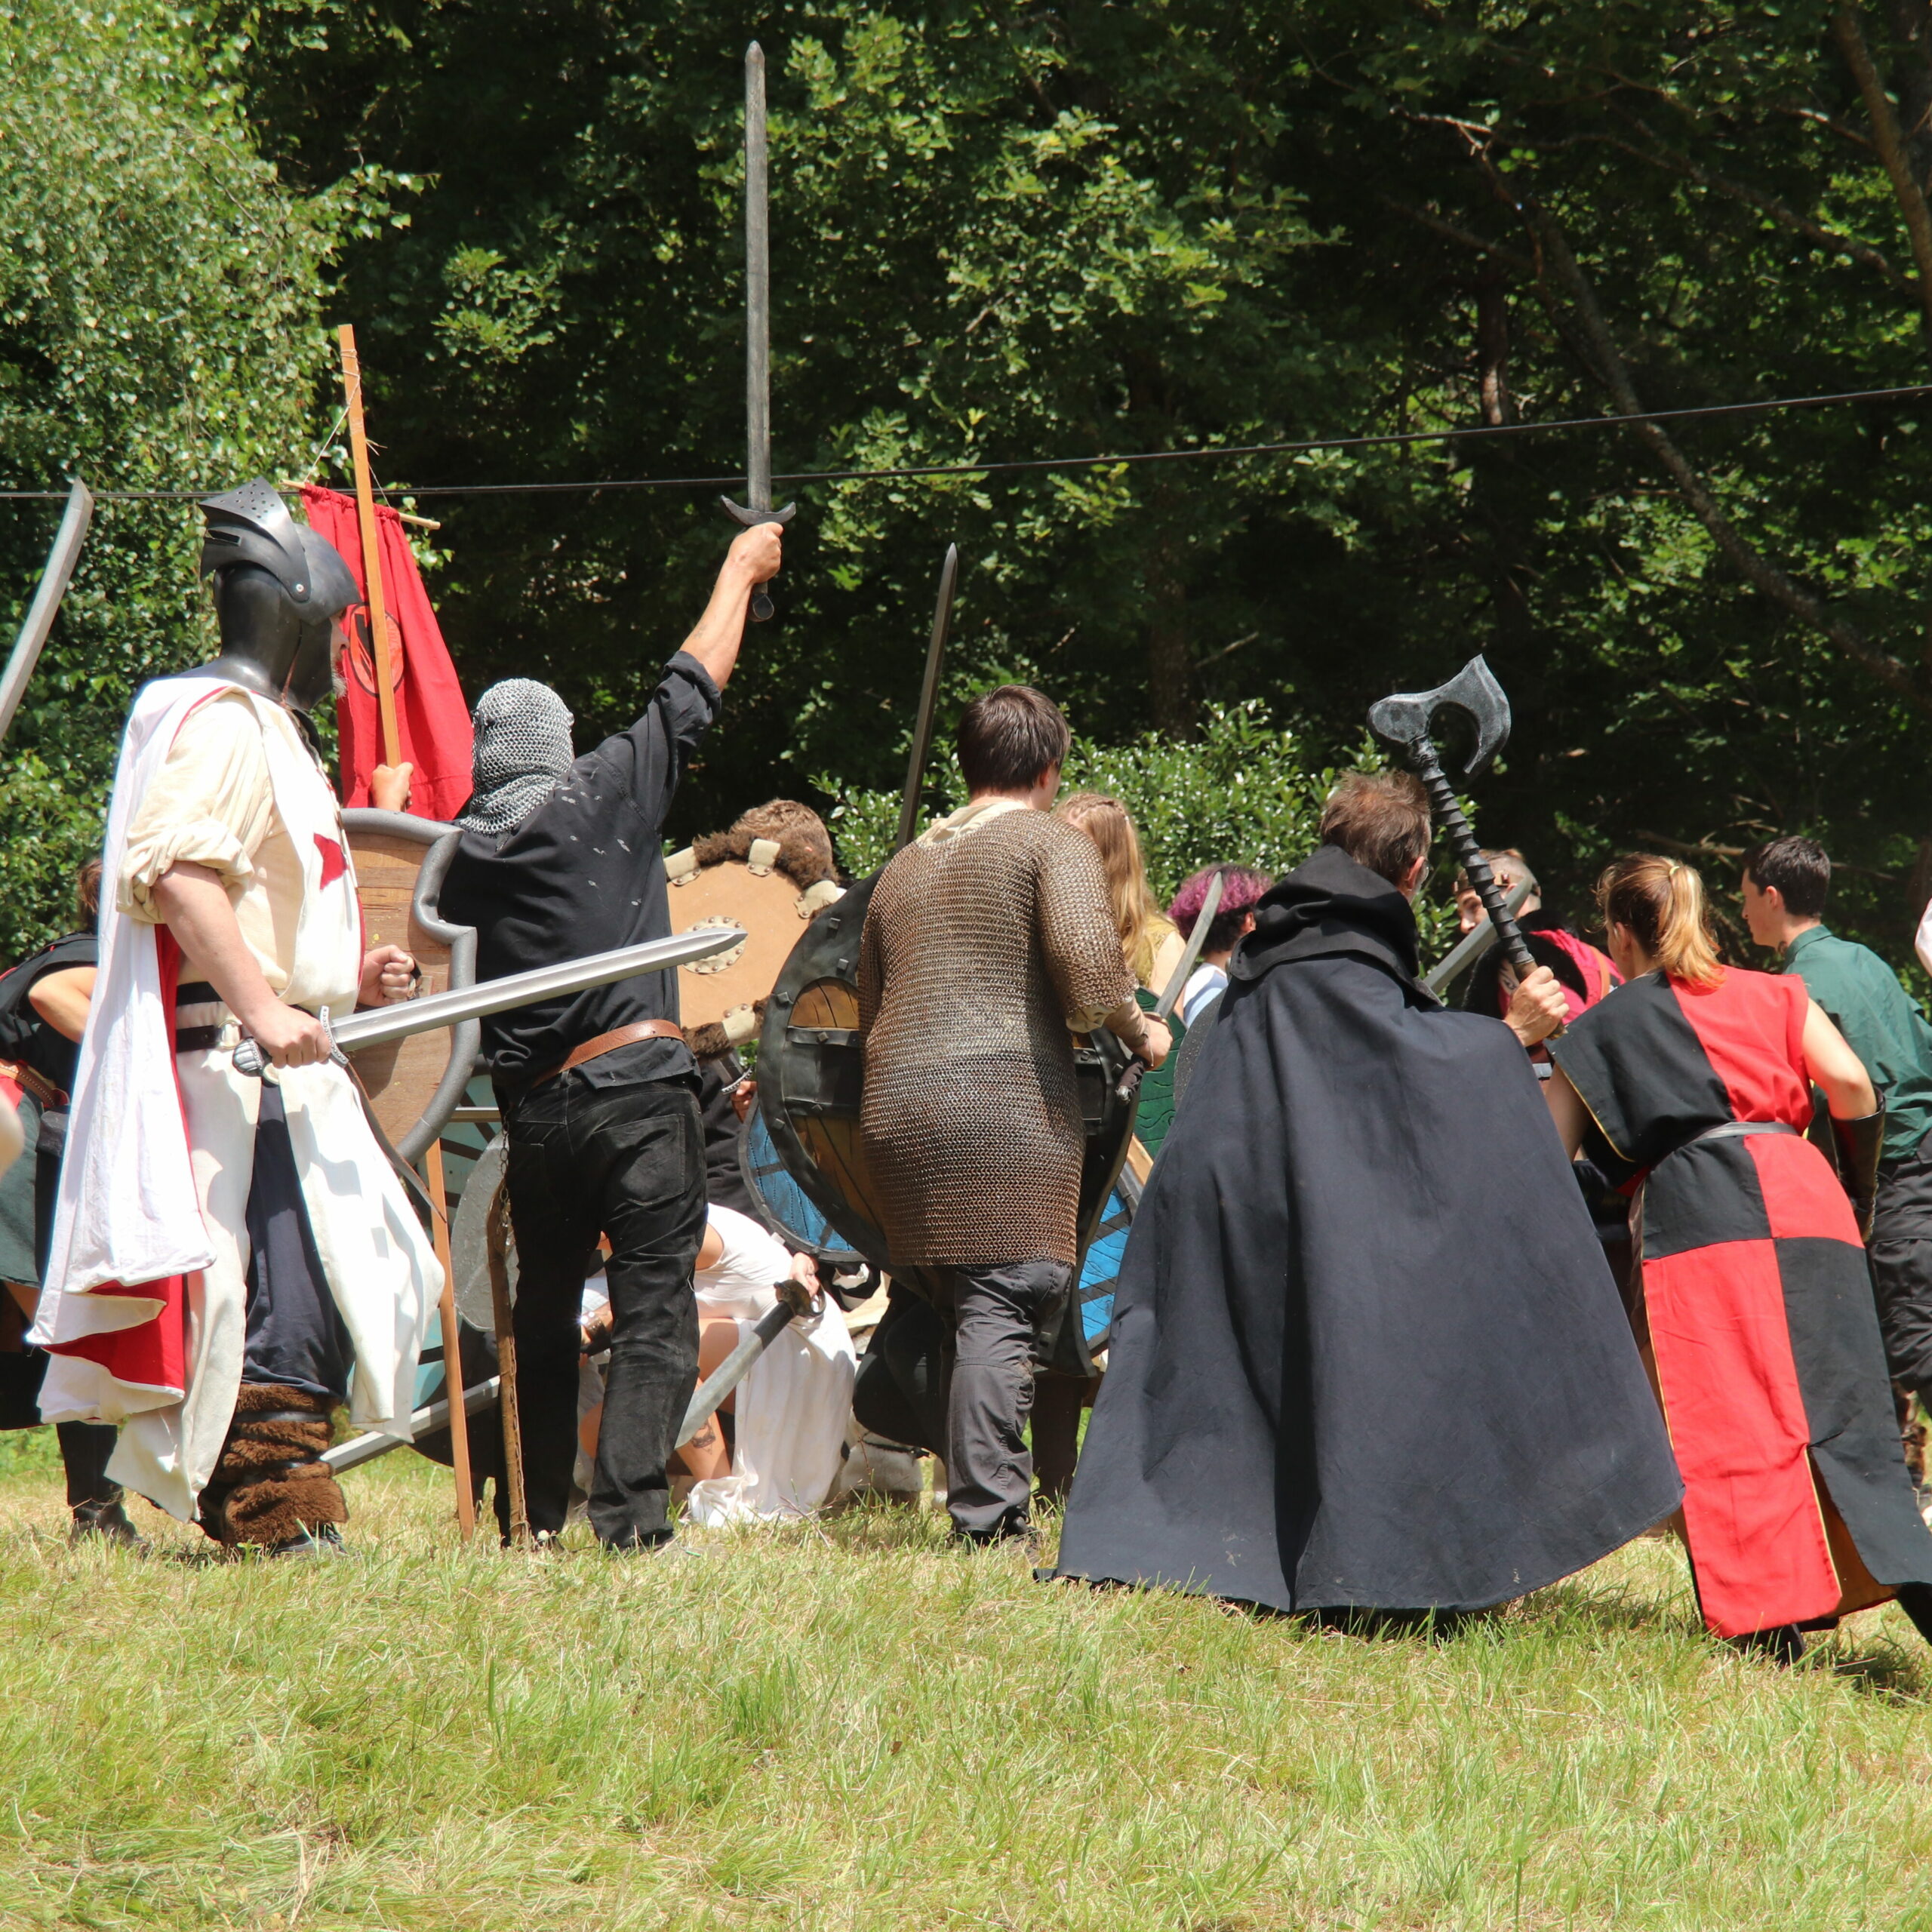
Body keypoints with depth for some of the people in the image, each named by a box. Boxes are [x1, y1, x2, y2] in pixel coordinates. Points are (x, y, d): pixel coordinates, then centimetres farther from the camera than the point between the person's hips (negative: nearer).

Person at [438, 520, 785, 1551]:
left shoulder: (461, 853, 6)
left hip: (533, 1105, 4)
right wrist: (740, 567, 19)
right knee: (654, 1307, -6)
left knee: (544, 1310, 16)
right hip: (637, 1086, -4)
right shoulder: (604, 796, -2)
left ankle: (531, 1514, 20)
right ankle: (631, 1513, -18)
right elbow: (692, 687, 8)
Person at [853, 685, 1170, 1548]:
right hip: (1008, 1102, -6)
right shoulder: (1053, 843, 3)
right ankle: (988, 1518, -14)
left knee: (941, 1285, 25)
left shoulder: (902, 870, 24)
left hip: (893, 1108, 6)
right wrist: (1139, 1031, 3)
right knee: (1004, 1300, -8)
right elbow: (1088, 968, -13)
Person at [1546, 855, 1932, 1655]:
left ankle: (1768, 1624, -12)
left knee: (1730, 1426, -5)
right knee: (1838, 1409, 5)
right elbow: (1849, 1085, 6)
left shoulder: (1600, 1028, 16)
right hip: (1805, 1201, 3)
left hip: (1698, 1220, -3)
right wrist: (1860, 1190, 19)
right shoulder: (1773, 994, 21)